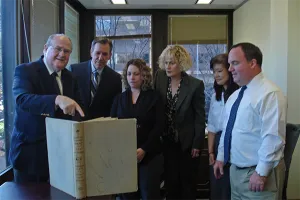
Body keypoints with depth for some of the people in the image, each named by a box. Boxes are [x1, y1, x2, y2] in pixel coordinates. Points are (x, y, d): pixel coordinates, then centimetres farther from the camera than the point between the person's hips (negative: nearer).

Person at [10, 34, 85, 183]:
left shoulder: (69, 77, 8)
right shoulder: (24, 70, -10)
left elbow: (77, 108, 7)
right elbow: (22, 99, -30)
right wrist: (57, 99, -45)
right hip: (30, 152, -5)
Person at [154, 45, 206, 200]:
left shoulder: (195, 85, -13)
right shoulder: (160, 77, -3)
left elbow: (200, 118, -9)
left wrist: (197, 144, -10)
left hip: (187, 142, -3)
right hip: (167, 141, 3)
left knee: (187, 182, 10)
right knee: (170, 181, 11)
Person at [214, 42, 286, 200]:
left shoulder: (270, 94, -18)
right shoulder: (235, 96, 9)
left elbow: (273, 138, -22)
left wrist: (261, 173, -20)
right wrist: (221, 158, 16)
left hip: (257, 173, -8)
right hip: (235, 170, 8)